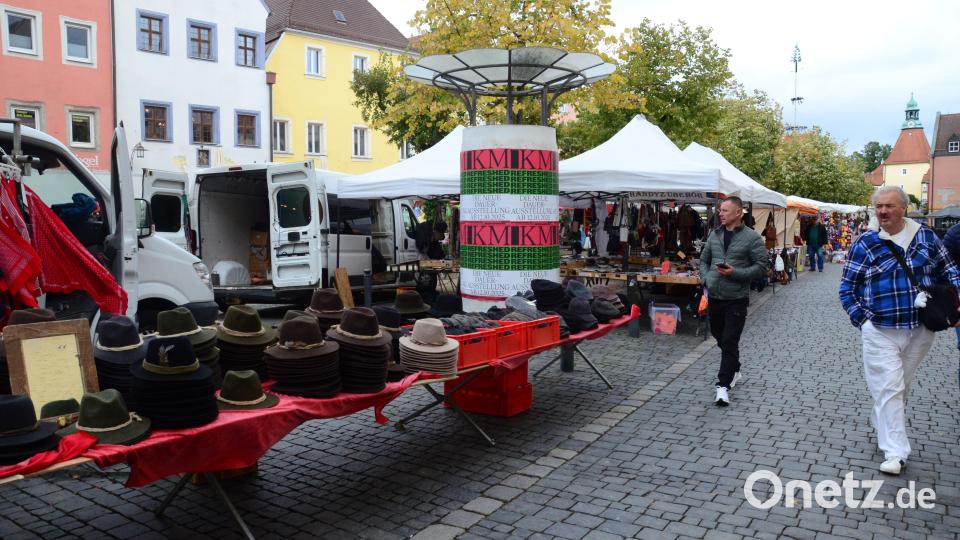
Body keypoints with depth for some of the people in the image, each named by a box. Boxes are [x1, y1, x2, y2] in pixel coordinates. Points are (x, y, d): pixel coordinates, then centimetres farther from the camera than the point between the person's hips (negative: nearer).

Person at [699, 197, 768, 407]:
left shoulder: (752, 237, -7)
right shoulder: (714, 235, 9)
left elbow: (762, 266, -9)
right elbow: (704, 259, 19)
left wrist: (735, 273, -19)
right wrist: (705, 278, 2)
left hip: (736, 298, -6)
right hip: (714, 296, 6)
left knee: (730, 342, -7)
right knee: (719, 336, 18)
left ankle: (724, 384, -4)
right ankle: (734, 371, 39)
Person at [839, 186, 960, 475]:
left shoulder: (926, 236, 2)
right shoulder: (864, 244, -5)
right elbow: (847, 287, 1)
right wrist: (862, 320, -8)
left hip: (920, 331, 3)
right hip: (880, 332, -3)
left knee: (902, 387, 16)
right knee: (889, 388, -6)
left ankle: (883, 428, 37)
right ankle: (895, 452, -3)